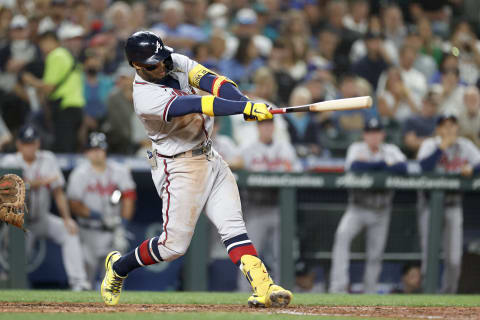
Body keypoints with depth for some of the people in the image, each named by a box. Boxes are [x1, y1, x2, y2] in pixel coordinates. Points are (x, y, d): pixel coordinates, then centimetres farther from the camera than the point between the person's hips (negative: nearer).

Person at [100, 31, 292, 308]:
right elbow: (197, 106, -34)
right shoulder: (145, 97, -24)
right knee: (175, 245, -1)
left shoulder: (177, 63, 0)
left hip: (210, 158, 7)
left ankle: (263, 287, -16)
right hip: (179, 168, -7)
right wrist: (246, 108, -42)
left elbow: (211, 82, -13)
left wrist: (246, 103, -32)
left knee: (233, 227, -6)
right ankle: (118, 267, 22)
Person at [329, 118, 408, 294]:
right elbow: (354, 167, -24)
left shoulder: (391, 150, 2)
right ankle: (338, 287, -33)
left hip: (381, 212, 2)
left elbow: (402, 168, -18)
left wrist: (369, 165, -19)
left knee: (375, 256, 4)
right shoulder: (357, 148, -2)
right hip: (357, 208, -2)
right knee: (342, 234, -28)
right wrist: (384, 164, -19)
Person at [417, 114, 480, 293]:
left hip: (453, 204, 3)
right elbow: (425, 166, -22)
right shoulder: (430, 144, -4)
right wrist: (442, 146, -23)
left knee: (454, 257, 0)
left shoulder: (465, 146, 7)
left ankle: (448, 293, 11)